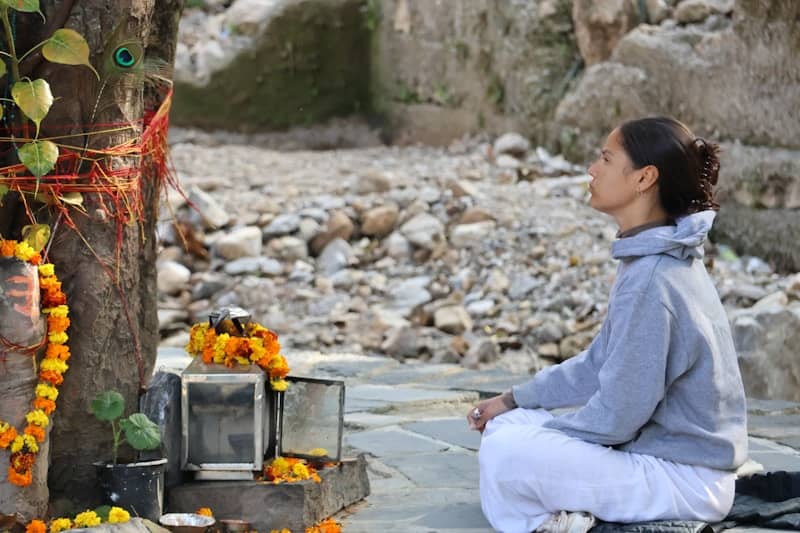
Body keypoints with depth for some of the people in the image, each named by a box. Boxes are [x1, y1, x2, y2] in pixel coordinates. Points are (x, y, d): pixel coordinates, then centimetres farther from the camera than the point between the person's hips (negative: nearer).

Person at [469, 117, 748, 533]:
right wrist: (514, 401, 14)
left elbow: (616, 415, -21)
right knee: (506, 425, 12)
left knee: (504, 455, -21)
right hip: (661, 449, 10)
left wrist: (539, 436, -6)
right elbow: (600, 364, 17)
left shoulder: (650, 279, -23)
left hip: (683, 478, -10)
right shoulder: (654, 260, 8)